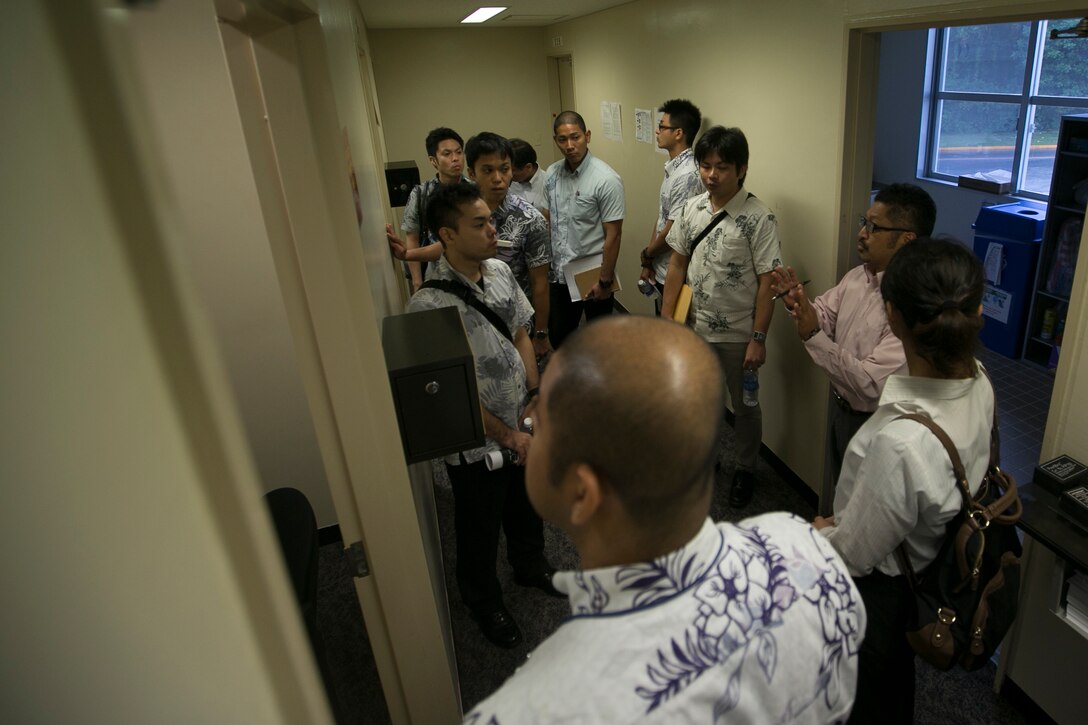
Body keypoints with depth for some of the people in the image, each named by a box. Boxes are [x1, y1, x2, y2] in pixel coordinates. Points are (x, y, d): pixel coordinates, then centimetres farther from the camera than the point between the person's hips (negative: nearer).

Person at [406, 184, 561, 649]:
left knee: (526, 507, 28)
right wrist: (506, 434, -16)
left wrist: (535, 396, -3)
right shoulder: (429, 305, -26)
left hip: (522, 425, 6)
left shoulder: (500, 272, -4)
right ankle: (484, 602, 44)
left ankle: (530, 565, 57)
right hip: (477, 443, -6)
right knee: (480, 529, 17)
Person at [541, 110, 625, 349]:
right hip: (560, 275, 6)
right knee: (558, 337, 18)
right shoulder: (552, 174, 1)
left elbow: (613, 235, -16)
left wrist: (605, 281, -15)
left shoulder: (606, 180, -17)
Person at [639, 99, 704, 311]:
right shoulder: (672, 167, 8)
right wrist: (649, 262, 8)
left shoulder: (687, 174, -24)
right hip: (661, 269, 9)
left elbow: (674, 229, -22)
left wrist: (646, 254, -5)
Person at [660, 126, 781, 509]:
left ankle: (745, 469, 36)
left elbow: (767, 282, -14)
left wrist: (758, 338, -15)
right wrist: (666, 318, 3)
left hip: (738, 334, -4)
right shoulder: (691, 208, -1)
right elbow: (677, 265, 6)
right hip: (696, 328, 5)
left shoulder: (758, 218, -16)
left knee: (745, 406, 14)